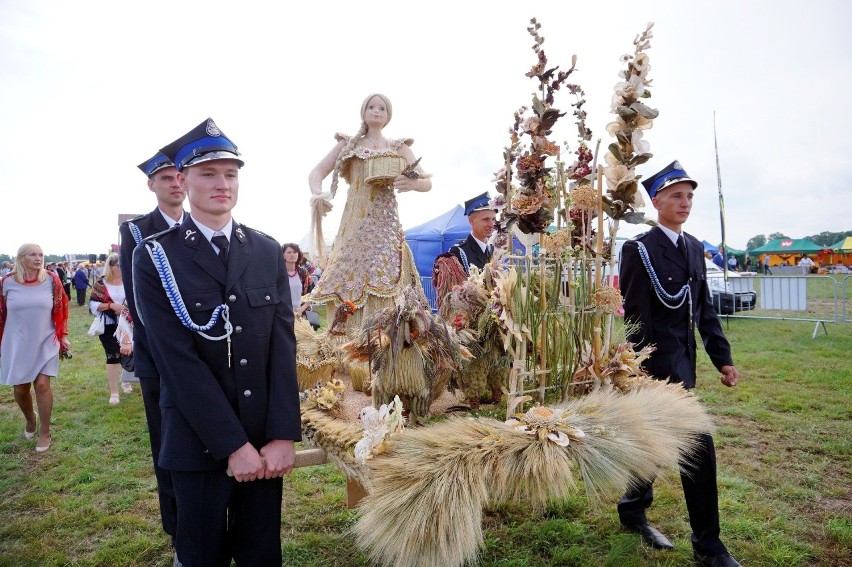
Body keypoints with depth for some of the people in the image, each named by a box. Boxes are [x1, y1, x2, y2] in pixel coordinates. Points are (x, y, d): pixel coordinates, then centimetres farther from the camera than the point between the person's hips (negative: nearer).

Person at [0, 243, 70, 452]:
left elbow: (60, 310, 5)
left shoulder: (51, 280, -4)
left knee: (42, 384, -6)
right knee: (20, 388, 9)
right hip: (17, 344, 1)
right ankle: (30, 419, 39)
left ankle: (45, 432, 8)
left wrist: (63, 336, 5)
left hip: (45, 343, -1)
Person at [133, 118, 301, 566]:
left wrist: (284, 434, -9)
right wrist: (233, 445, -16)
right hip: (198, 441, -2)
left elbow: (283, 344, -2)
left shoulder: (268, 251, 4)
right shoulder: (154, 257, -6)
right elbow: (177, 360, -14)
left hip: (266, 439, 3)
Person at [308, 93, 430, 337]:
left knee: (385, 282, -10)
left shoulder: (399, 147, 15)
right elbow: (316, 173, 6)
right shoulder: (348, 144, 15)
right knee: (349, 281, -5)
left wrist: (412, 183, -17)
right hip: (354, 223, 0)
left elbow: (427, 182, 8)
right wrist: (317, 194, -18)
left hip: (385, 223, 0)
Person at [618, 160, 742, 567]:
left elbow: (705, 309, 13)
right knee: (697, 447, -6)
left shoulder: (694, 246, 11)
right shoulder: (639, 249, -12)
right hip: (659, 360, -8)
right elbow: (636, 316, -15)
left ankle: (632, 511, 34)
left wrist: (722, 358, 9)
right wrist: (643, 371, -15)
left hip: (684, 359, 8)